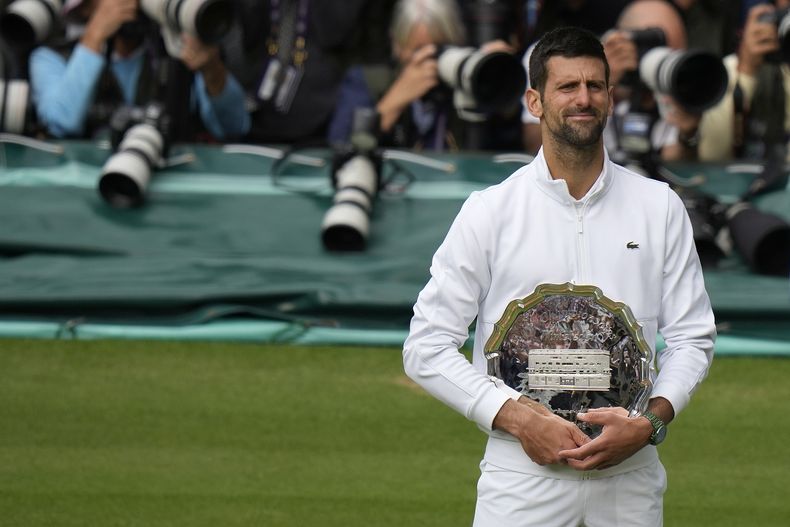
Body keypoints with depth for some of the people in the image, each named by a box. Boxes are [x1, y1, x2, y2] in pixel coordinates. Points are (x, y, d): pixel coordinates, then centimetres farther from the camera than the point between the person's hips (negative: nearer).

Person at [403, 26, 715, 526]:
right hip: (523, 474, -2)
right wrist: (517, 416, -14)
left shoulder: (660, 207, 7)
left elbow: (692, 336, 9)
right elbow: (427, 346, -1)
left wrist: (651, 422, -9)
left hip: (631, 471, 2)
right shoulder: (488, 212, 1)